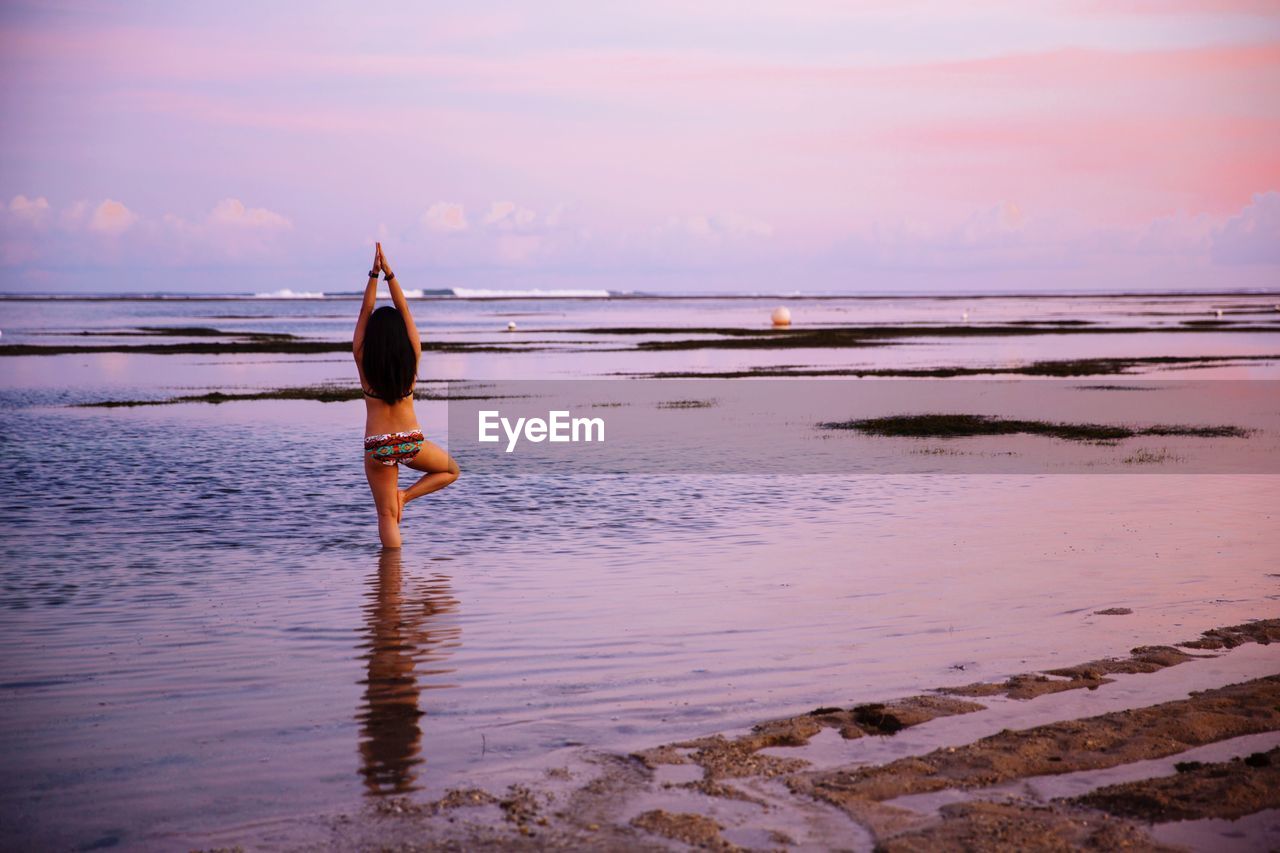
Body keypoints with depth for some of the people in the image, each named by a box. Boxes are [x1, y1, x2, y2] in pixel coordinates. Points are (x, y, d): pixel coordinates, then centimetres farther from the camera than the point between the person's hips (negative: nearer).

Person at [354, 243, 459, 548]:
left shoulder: (363, 359, -9)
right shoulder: (412, 357, -7)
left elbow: (365, 312, -2)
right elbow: (404, 310, -1)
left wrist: (374, 275, -3)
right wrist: (390, 274, -1)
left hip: (377, 446, 0)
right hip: (411, 443, 0)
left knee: (387, 516, 7)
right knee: (451, 471, 27)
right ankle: (405, 496, 5)